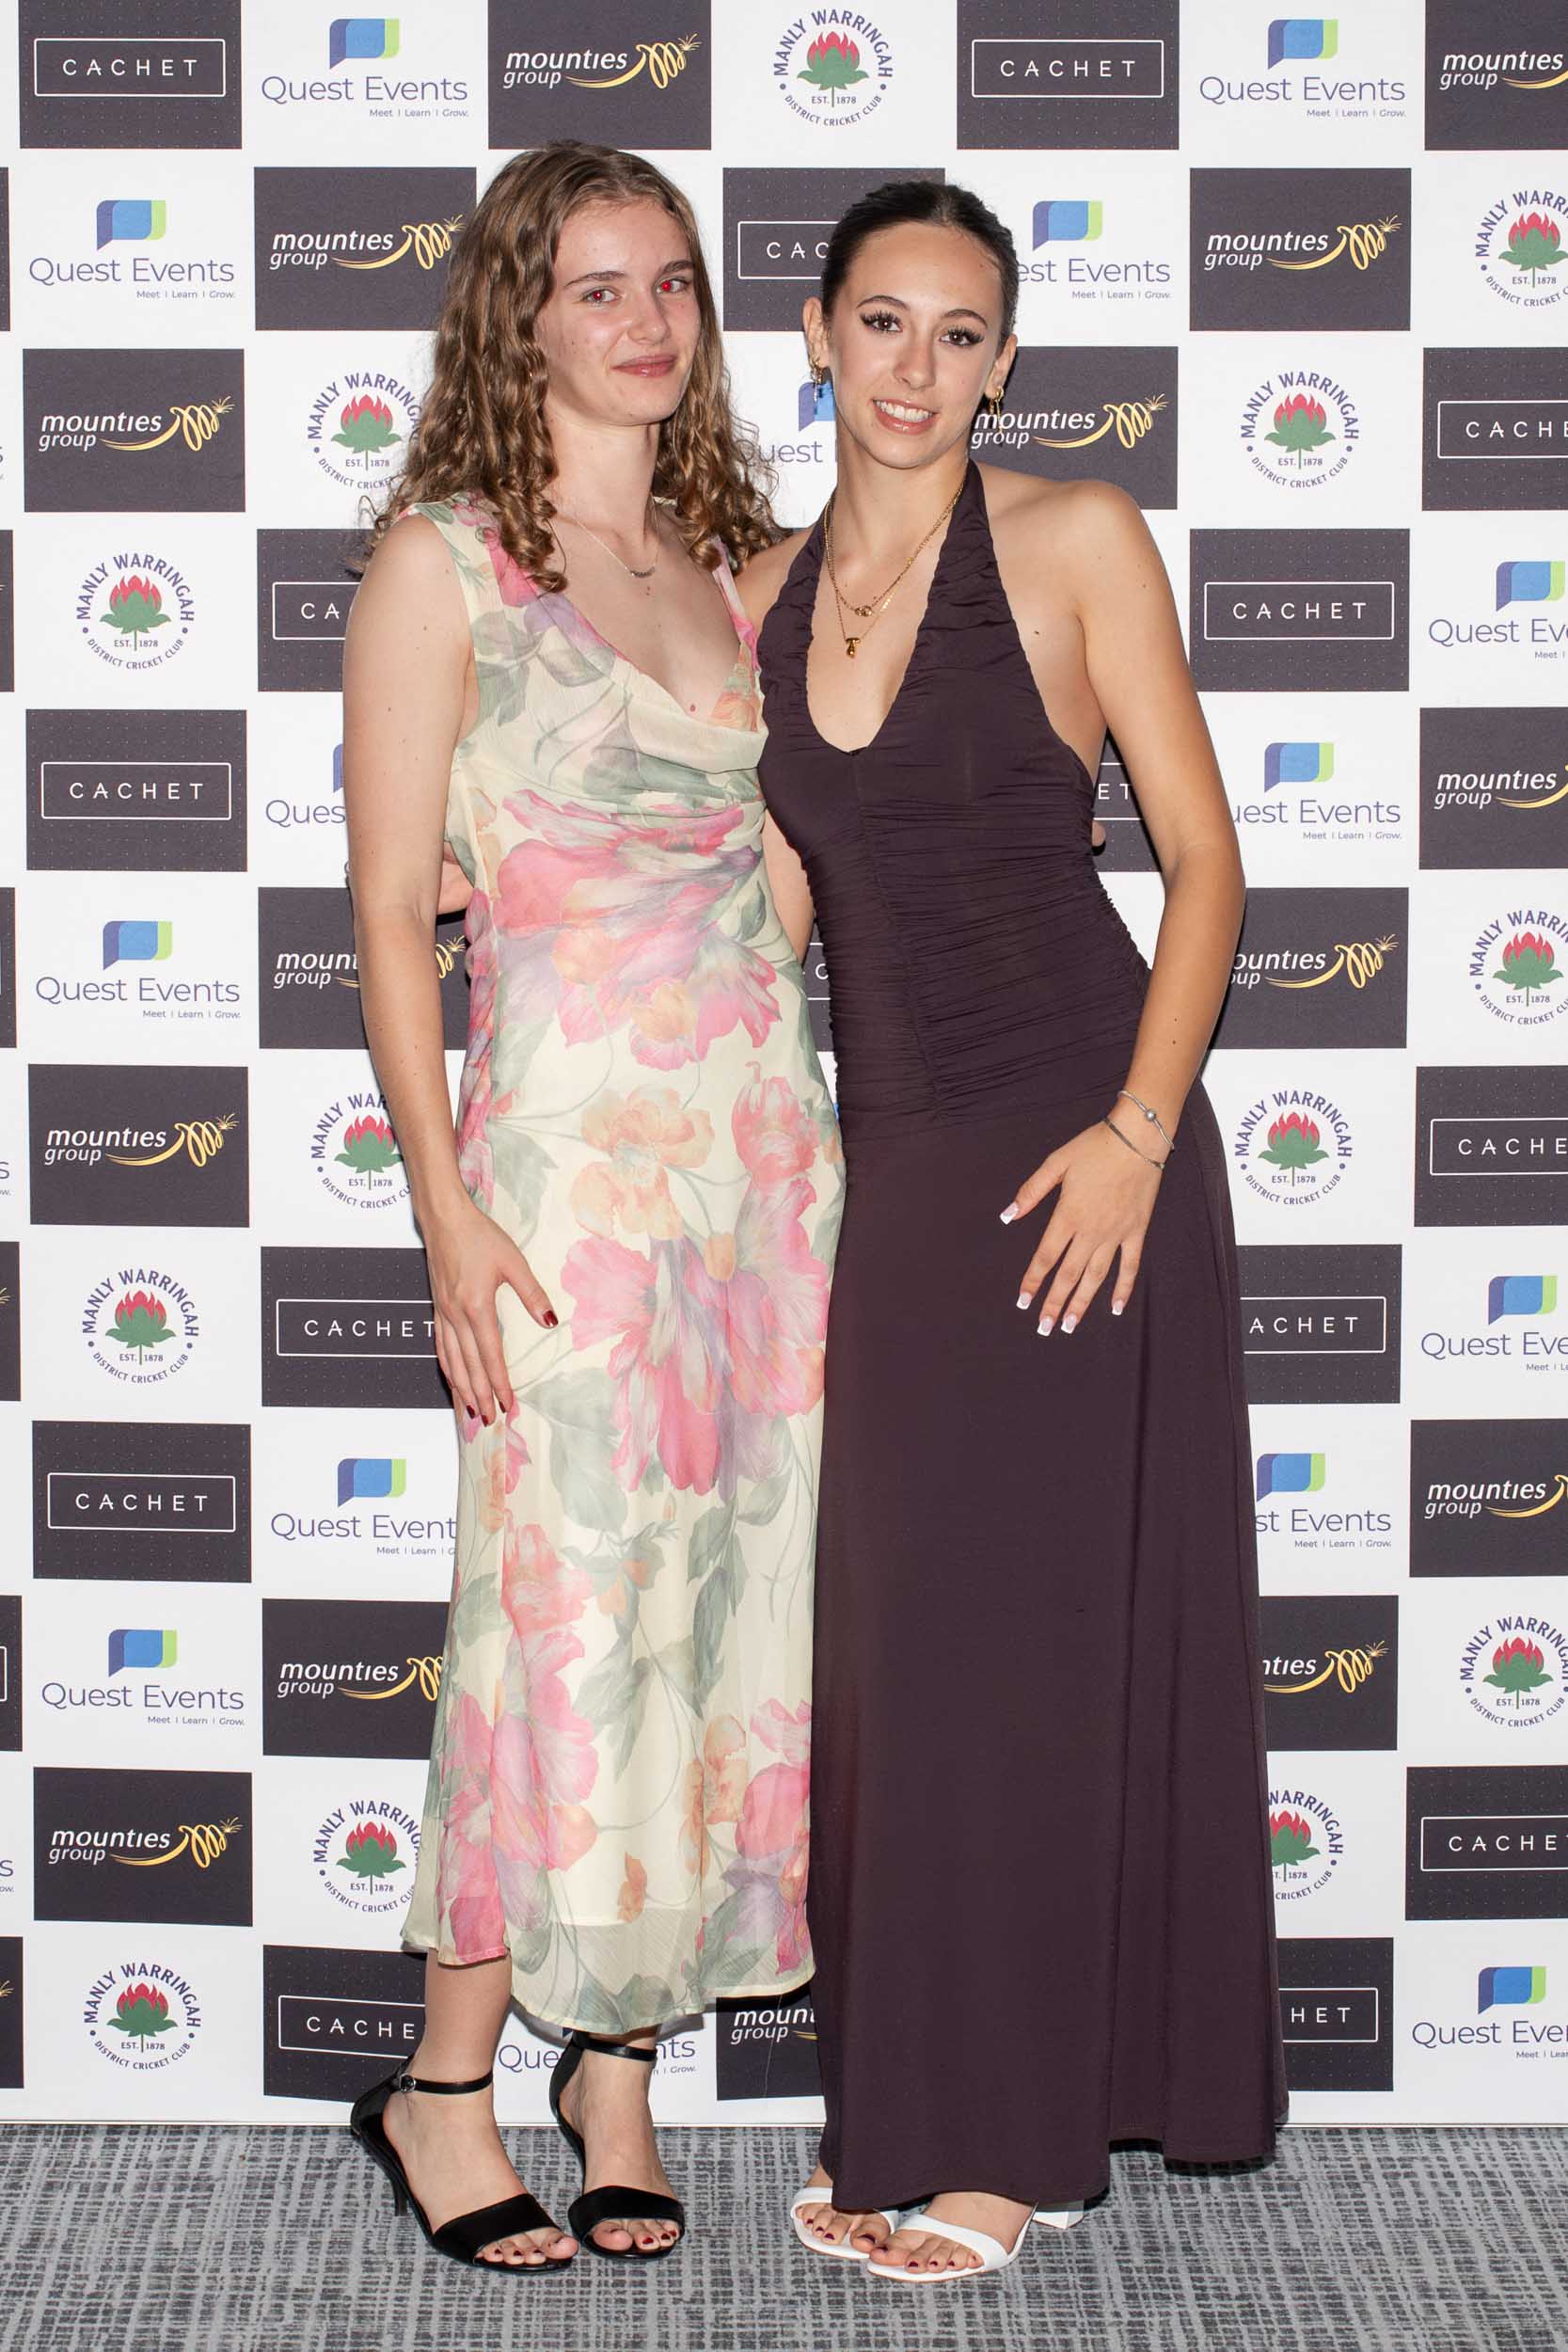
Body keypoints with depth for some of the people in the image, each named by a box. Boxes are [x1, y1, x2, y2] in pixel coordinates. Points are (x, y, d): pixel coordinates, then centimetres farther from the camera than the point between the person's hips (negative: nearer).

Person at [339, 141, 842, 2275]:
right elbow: (391, 908, -6)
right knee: (569, 1602, -3)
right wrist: (447, 1207, -13)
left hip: (768, 1127, 6)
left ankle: (619, 2058, 19)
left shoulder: (729, 562, 15)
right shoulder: (442, 566, -2)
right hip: (573, 1130, -6)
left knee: (733, 1592, 6)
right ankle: (446, 2083, 13)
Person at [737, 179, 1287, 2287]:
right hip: (888, 1155, 5)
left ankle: (1017, 2131, 11)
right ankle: (907, 2107, 22)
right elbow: (778, 900, 15)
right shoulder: (764, 593, 11)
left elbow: (1202, 853, -6)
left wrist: (1138, 1131, -16)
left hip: (1072, 1141, -5)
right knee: (891, 1631, 9)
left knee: (1035, 1623, -1)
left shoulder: (1075, 541, -4)